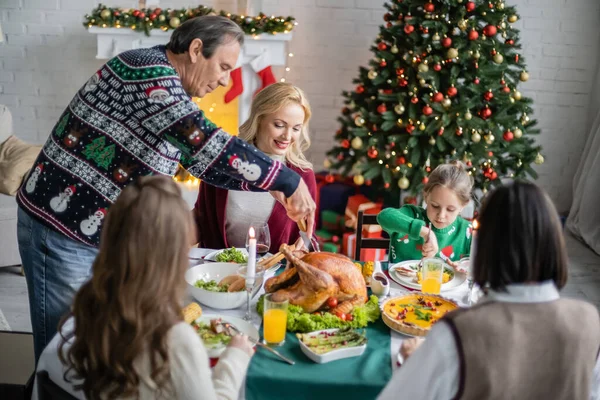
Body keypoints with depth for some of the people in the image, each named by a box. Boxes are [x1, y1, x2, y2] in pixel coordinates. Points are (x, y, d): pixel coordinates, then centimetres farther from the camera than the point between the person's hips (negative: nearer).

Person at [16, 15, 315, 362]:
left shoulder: (167, 85, 10)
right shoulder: (149, 71, -20)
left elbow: (202, 160, 16)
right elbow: (210, 146, -30)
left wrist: (268, 186, 6)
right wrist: (288, 180, -23)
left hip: (99, 233, 9)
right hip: (63, 228, -9)